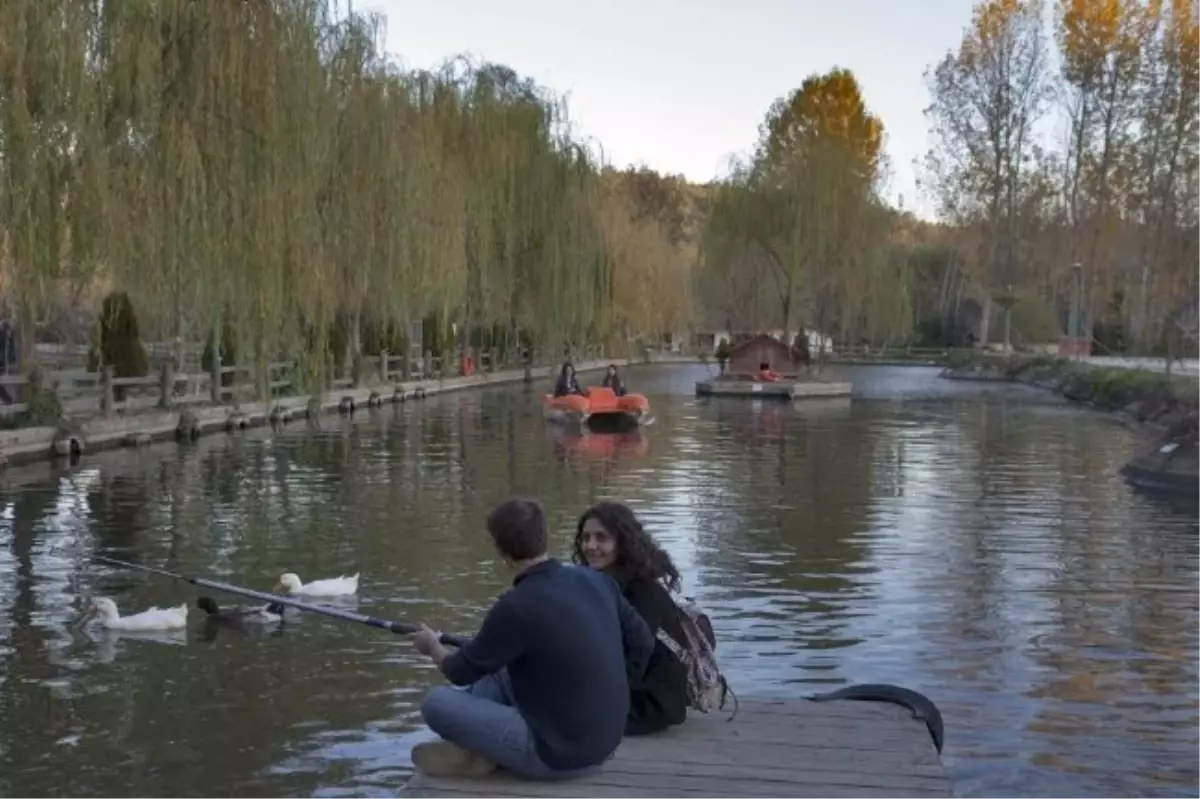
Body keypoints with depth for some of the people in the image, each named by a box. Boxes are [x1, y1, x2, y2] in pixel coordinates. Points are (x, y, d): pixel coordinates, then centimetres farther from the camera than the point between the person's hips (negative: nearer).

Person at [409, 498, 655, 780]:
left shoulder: (516, 607, -20)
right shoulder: (596, 580, -2)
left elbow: (462, 672, -4)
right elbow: (642, 643, 9)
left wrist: (433, 647, 17)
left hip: (558, 753, -8)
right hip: (605, 740, 8)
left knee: (437, 702, -7)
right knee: (493, 674, 22)